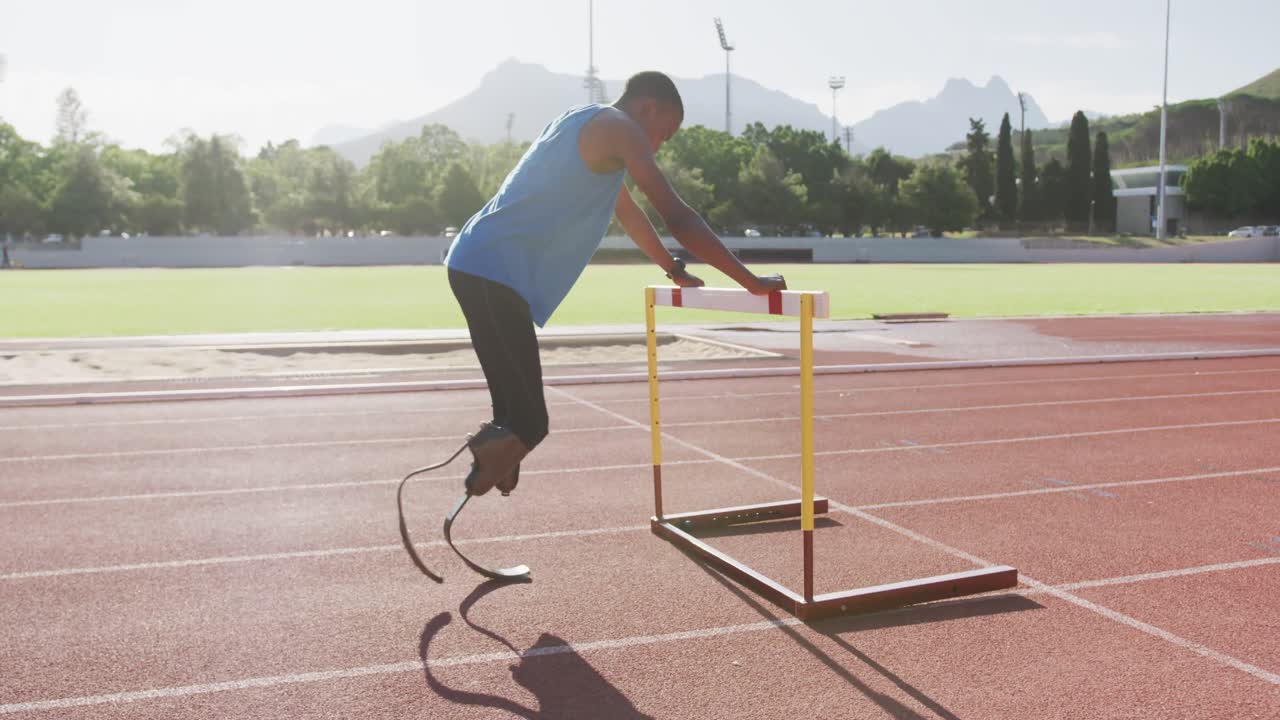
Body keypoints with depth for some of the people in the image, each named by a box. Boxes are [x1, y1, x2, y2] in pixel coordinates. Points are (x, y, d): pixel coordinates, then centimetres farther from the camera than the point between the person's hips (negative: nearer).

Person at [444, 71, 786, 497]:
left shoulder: (591, 131, 26)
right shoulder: (617, 127, -4)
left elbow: (628, 211, 39)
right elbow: (676, 216, -11)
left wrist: (674, 269, 49)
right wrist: (752, 282, -7)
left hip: (478, 270, 10)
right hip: (494, 276, -10)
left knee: (519, 419, 12)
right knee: (528, 425, -10)